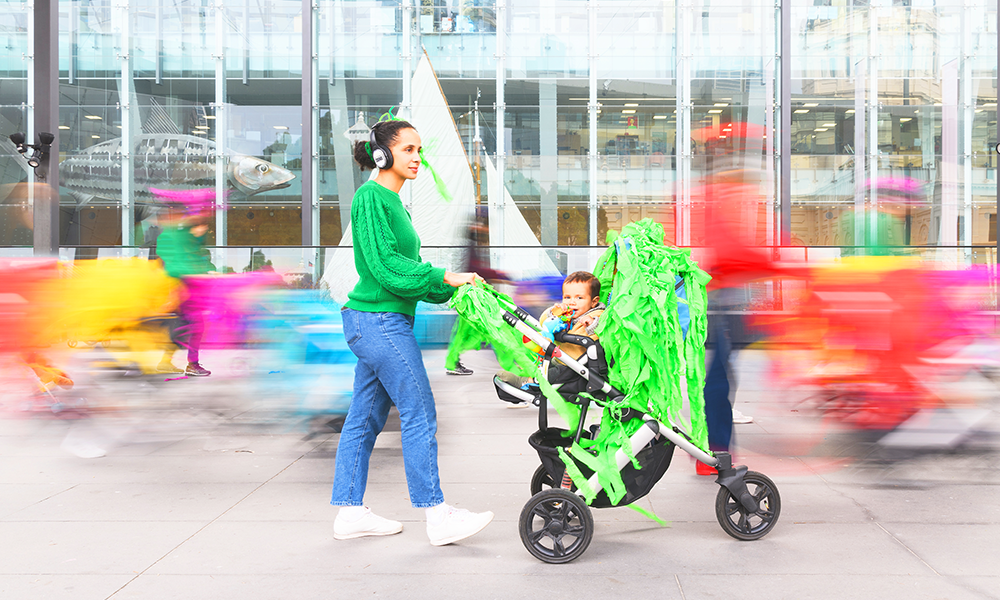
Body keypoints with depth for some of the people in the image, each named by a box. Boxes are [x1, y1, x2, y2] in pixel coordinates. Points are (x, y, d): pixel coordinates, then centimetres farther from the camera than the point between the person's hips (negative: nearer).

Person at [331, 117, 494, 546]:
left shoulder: (393, 203, 18)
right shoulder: (370, 197, -11)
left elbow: (406, 266, 19)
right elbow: (385, 265, -19)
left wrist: (450, 289, 9)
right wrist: (443, 277, -19)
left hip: (375, 322, 10)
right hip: (380, 321, -10)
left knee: (364, 418, 11)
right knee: (420, 414, -7)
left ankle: (350, 511, 17)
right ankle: (438, 517, -2)